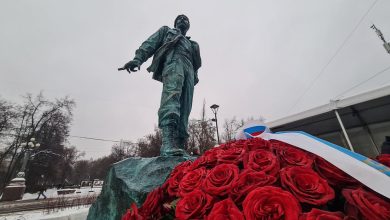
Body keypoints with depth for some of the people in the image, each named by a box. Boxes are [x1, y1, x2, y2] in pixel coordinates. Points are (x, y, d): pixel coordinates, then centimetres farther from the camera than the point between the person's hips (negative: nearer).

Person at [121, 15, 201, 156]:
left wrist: (195, 78, 9)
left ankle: (179, 145, -20)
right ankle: (167, 143, -45)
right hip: (173, 61, -4)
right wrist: (137, 58, -4)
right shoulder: (166, 31, 32)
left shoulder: (192, 44, 41)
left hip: (188, 69, 5)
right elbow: (150, 44, 15)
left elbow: (195, 64, 28)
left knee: (184, 110, -13)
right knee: (171, 95, -32)